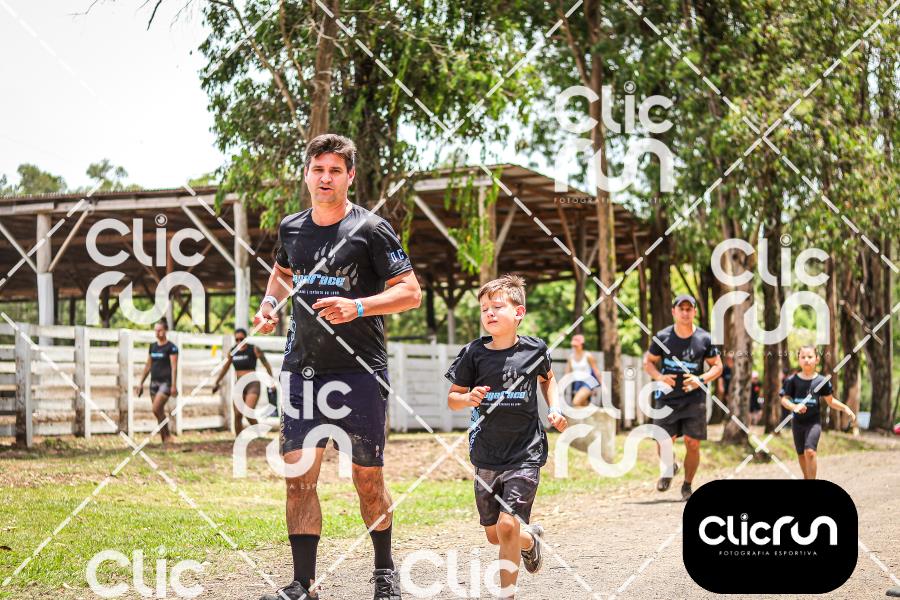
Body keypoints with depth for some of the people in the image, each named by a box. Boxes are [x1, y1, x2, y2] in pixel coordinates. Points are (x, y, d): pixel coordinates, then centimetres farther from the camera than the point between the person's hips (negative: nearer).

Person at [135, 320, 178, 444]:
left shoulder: (171, 347, -6)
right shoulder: (153, 346, 13)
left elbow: (174, 367, -11)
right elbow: (148, 366, 18)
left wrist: (174, 385, -17)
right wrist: (141, 383, 16)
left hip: (165, 382, -7)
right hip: (154, 382, 7)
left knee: (156, 409, -19)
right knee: (160, 412, 6)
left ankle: (168, 436, -7)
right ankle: (164, 440, 11)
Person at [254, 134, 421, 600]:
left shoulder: (371, 229, -7)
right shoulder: (291, 228, 8)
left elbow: (410, 293, -7)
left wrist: (358, 306, -21)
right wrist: (270, 304, 10)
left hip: (360, 369, -4)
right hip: (302, 368, 4)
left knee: (367, 478, 4)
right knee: (298, 473, -5)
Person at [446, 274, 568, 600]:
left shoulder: (534, 350, -4)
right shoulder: (474, 353, -5)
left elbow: (547, 379, 18)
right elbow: (452, 397, 5)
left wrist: (555, 408, 2)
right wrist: (469, 398, -17)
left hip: (525, 453, -3)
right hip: (486, 455, 3)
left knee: (507, 526, -15)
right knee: (494, 534, 11)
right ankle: (531, 538, 44)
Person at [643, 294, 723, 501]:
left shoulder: (705, 339, -2)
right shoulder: (662, 337, -2)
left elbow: (717, 366, 6)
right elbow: (648, 362, 7)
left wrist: (701, 379, -13)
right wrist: (659, 377, -14)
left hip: (694, 398, 0)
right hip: (667, 398, 0)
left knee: (692, 444, -6)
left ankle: (687, 485, 15)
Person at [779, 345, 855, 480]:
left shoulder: (821, 381, -4)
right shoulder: (792, 380, -4)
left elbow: (830, 401, 6)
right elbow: (784, 399, -7)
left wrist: (845, 408, -8)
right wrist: (794, 407, -27)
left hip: (814, 422, -2)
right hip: (798, 422, 2)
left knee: (810, 451, -20)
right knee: (801, 454, 13)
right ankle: (806, 477, 36)